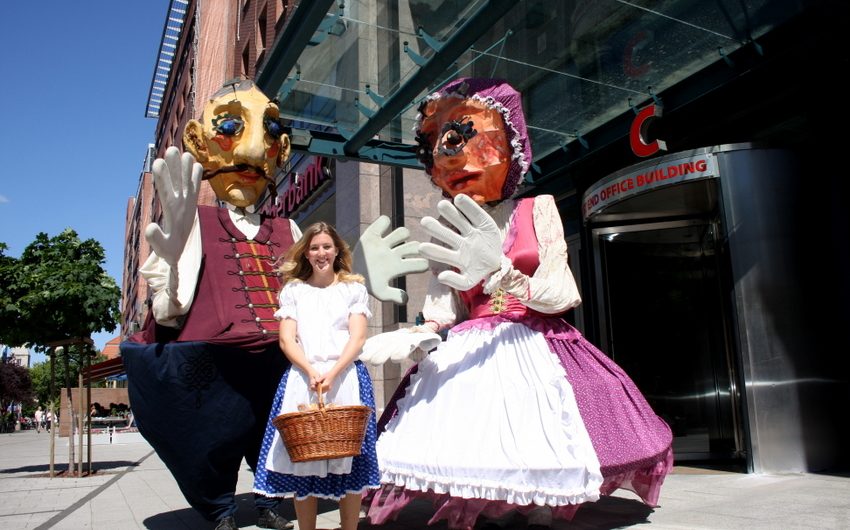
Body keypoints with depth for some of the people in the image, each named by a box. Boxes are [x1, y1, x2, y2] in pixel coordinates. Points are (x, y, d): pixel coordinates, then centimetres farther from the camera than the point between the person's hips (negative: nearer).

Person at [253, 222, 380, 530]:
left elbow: (357, 337, 0)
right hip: (302, 377, 1)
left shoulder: (353, 288, 10)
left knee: (348, 459, -1)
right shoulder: (293, 289, 13)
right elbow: (286, 339, 4)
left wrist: (332, 373, -14)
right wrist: (311, 372, -12)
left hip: (346, 377, -1)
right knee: (303, 458, 0)